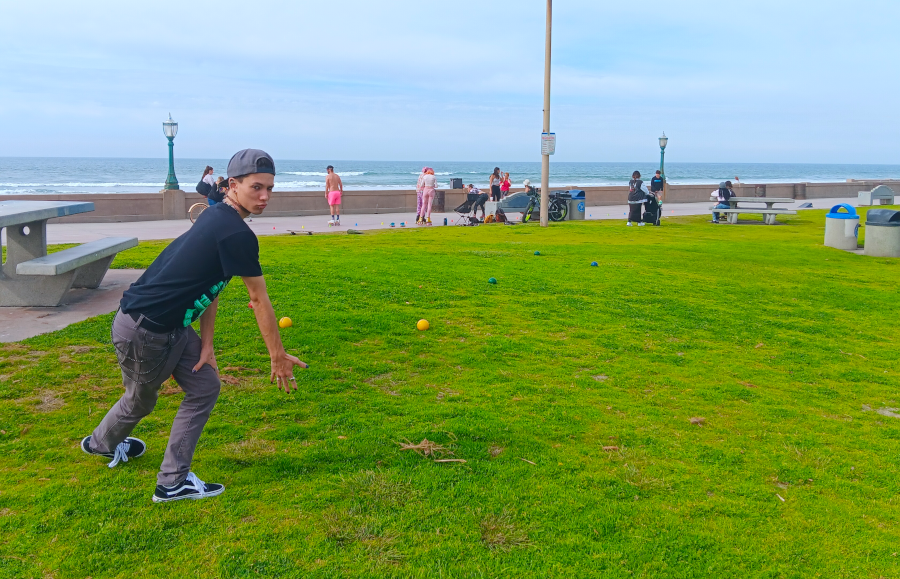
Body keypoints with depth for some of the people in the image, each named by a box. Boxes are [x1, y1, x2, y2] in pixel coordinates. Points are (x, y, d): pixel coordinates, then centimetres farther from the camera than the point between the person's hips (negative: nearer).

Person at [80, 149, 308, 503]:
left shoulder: (215, 217, 5)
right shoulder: (236, 234, -24)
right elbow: (259, 300, -17)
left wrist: (206, 344, 4)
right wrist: (278, 357, -8)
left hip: (171, 327, 9)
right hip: (142, 331, -9)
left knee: (205, 387, 13)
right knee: (141, 401, 15)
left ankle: (174, 480, 26)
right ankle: (100, 443, 42)